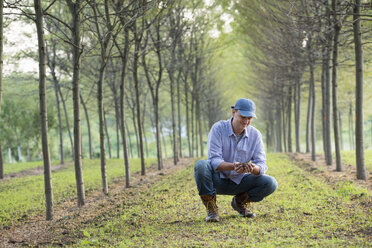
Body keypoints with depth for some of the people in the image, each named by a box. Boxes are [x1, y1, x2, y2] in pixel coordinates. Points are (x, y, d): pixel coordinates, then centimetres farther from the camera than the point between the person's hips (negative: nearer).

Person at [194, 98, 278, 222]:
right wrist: (233, 166, -42)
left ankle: (240, 201, 8)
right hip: (218, 180, -3)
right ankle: (211, 207, -14)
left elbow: (262, 164, -10)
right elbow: (214, 161, -22)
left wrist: (253, 168, -36)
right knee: (201, 165, -34)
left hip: (240, 181, 3)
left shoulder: (255, 134, -5)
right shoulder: (218, 128, -14)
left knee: (271, 184, -20)